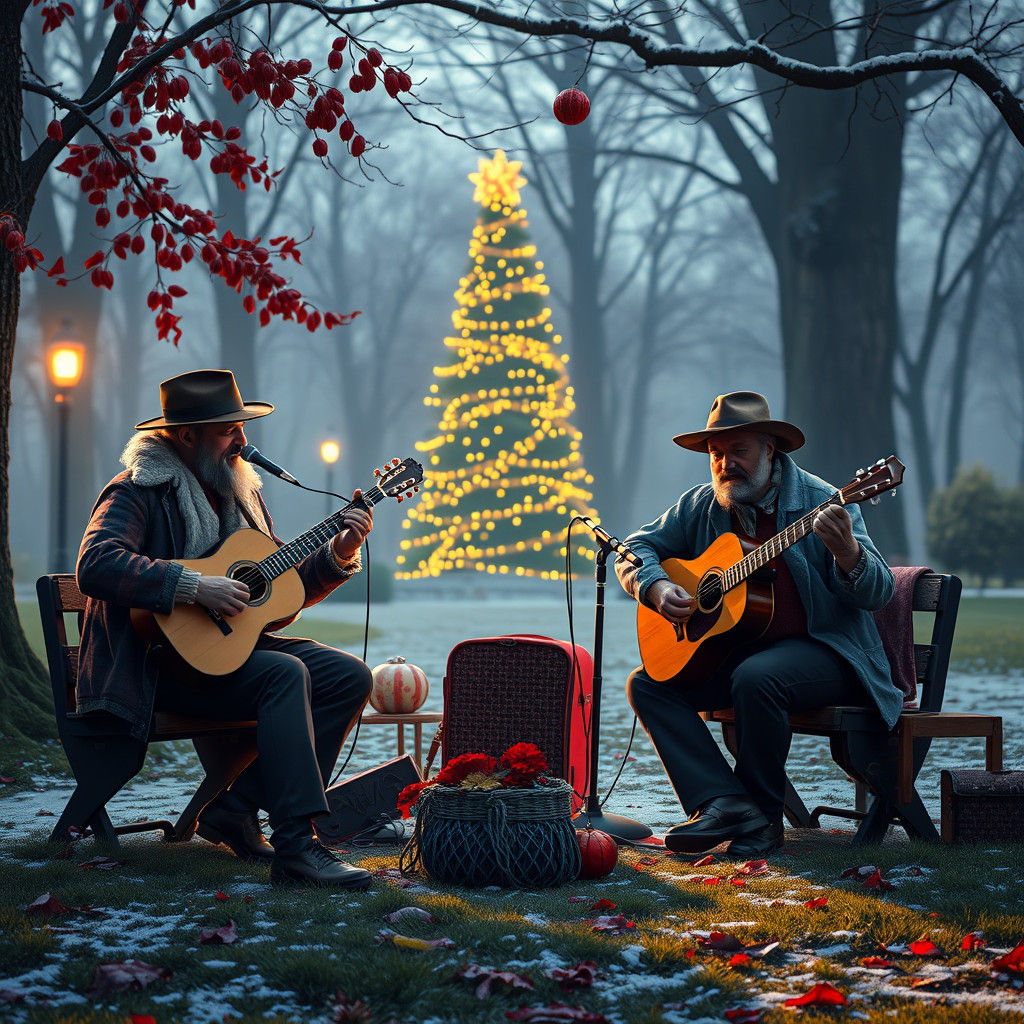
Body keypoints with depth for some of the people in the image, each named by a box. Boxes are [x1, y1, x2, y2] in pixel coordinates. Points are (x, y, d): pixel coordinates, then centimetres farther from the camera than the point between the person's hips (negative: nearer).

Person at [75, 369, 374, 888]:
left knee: (349, 675, -7)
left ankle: (236, 809, -7)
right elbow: (96, 566, -28)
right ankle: (295, 846, -35)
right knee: (286, 673, -30)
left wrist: (336, 556, 1)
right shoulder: (138, 491, -10)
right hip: (163, 661, -9)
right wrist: (196, 586, -30)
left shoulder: (239, 491, 16)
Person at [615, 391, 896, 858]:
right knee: (647, 684, -12)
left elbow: (877, 593, -15)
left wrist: (847, 553, -38)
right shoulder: (702, 505, 6)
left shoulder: (821, 502, -10)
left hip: (824, 646, -6)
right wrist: (657, 587, -10)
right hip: (733, 648, 6)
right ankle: (723, 802, -26)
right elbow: (634, 548, 12)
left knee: (756, 677, -36)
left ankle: (764, 815, -17)